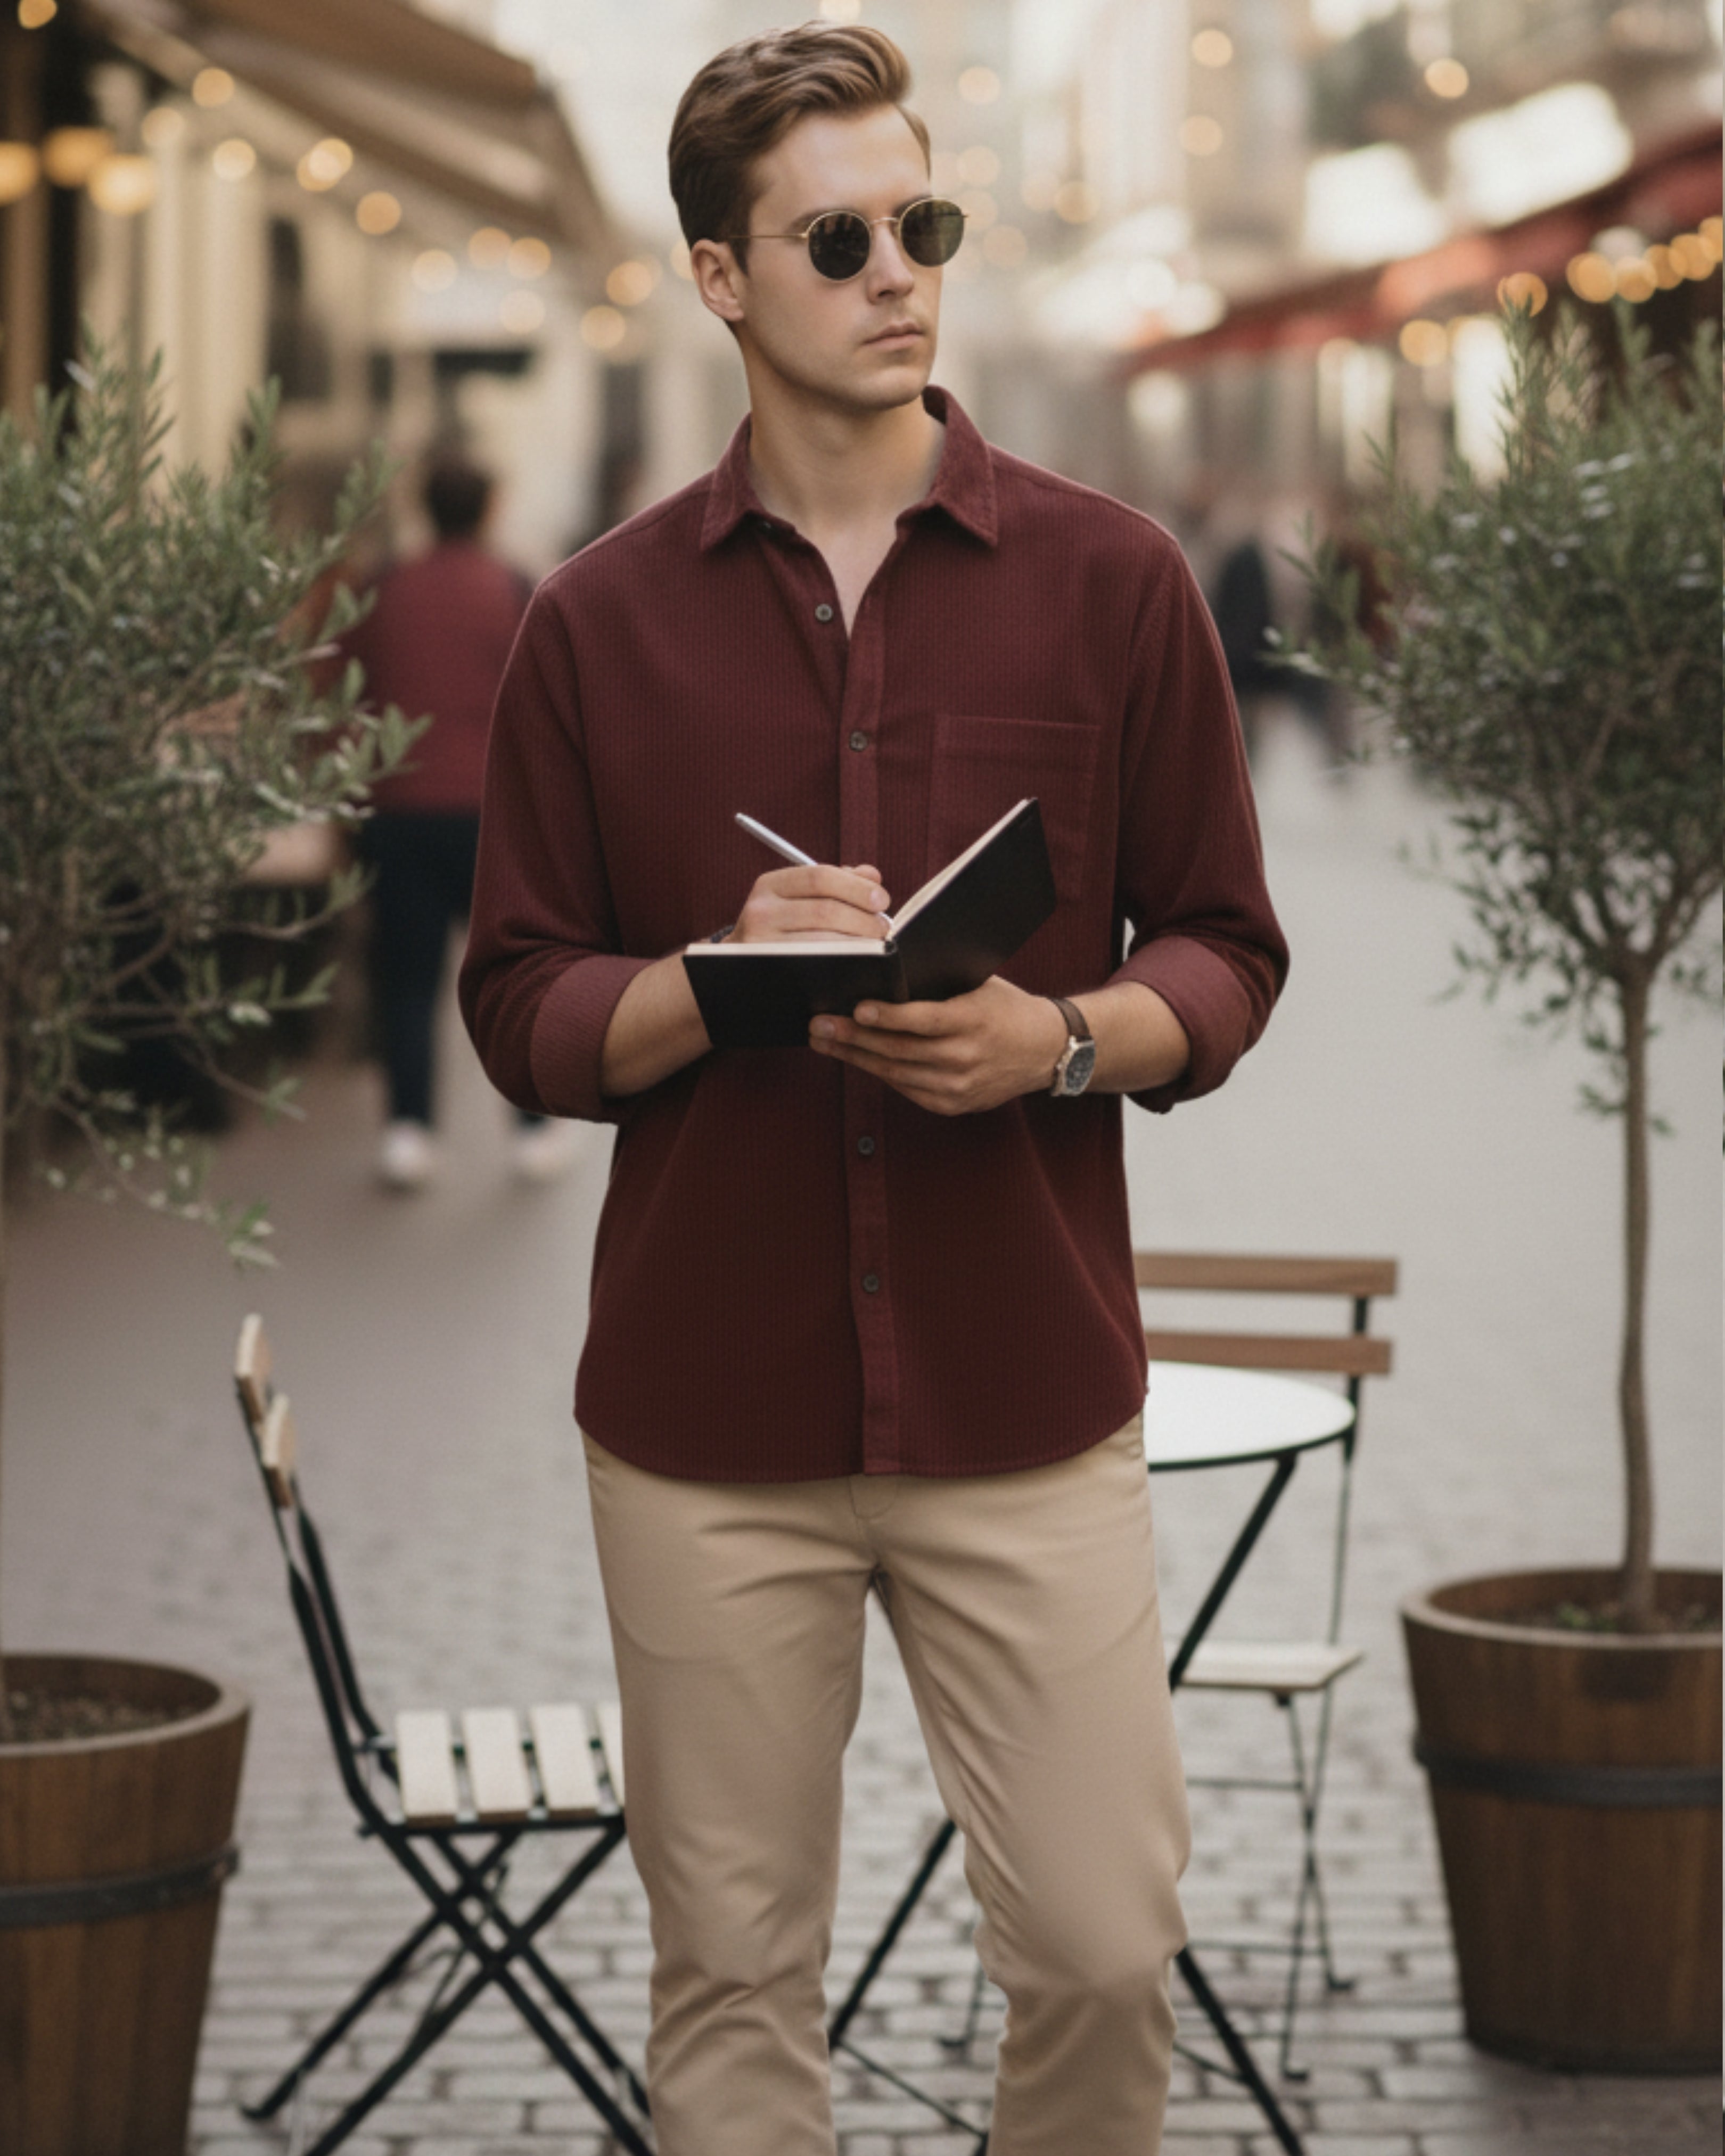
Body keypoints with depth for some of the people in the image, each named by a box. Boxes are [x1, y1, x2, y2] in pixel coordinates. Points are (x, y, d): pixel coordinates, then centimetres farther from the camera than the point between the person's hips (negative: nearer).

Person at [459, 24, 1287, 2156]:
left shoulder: (1109, 580, 3)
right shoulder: (603, 620, 4)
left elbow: (1223, 952, 6)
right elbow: (520, 1014, 5)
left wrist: (1058, 1038, -15)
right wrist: (719, 982, -15)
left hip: (1028, 1402, 0)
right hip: (706, 1417, 0)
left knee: (1101, 1942, 1)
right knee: (729, 1971, 6)